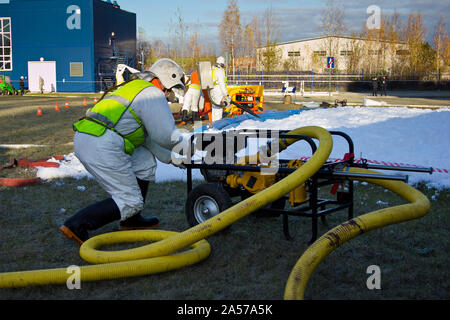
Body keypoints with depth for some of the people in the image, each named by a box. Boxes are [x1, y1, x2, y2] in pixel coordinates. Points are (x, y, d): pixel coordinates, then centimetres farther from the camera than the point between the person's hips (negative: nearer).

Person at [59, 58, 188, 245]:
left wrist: (171, 158, 34)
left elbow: (148, 137, 32)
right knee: (129, 202, -1)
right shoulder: (153, 94, -2)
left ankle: (131, 220, 27)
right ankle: (76, 226, -7)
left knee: (146, 162, 22)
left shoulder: (134, 88, 29)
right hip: (102, 148, -10)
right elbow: (166, 135, -4)